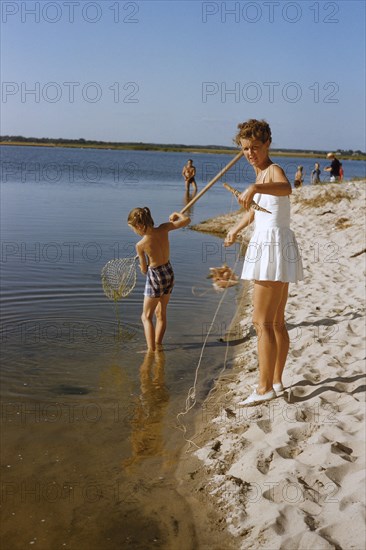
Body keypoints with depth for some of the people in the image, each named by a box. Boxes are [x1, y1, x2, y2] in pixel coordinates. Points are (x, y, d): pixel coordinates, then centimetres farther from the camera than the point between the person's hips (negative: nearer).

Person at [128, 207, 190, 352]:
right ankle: (157, 346, 31)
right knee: (161, 313, 20)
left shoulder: (141, 245, -21)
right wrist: (176, 214, 18)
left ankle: (151, 350, 2)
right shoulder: (163, 229, -11)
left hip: (155, 278, -6)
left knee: (146, 316, 9)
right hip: (169, 274, 6)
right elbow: (187, 220, -2)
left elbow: (144, 270, -8)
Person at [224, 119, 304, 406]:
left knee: (262, 323, -8)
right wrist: (235, 230, 45)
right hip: (269, 249, 10)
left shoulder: (274, 170, -14)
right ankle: (277, 382, 25)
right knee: (277, 322, 15)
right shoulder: (261, 173, 15)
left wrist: (254, 188, -56)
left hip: (274, 248, -10)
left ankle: (265, 388, -3)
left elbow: (286, 188, -40)